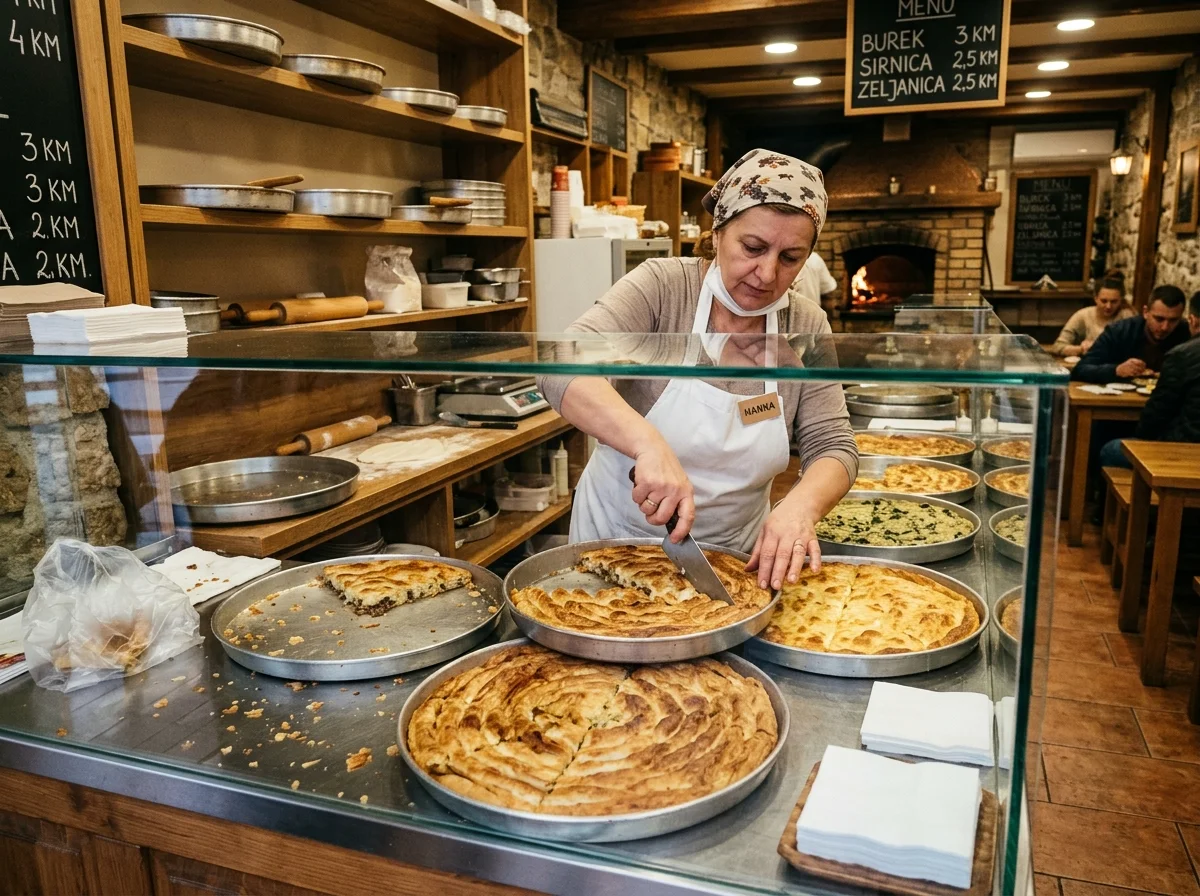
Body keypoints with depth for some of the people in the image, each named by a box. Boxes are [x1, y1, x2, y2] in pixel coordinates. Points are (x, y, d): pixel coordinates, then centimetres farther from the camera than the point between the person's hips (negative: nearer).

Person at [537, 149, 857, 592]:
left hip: (735, 557, 3)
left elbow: (833, 448, -6)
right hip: (618, 538, -2)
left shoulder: (806, 329, -4)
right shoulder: (662, 286, -15)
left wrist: (802, 504, -29)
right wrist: (648, 444, -42)